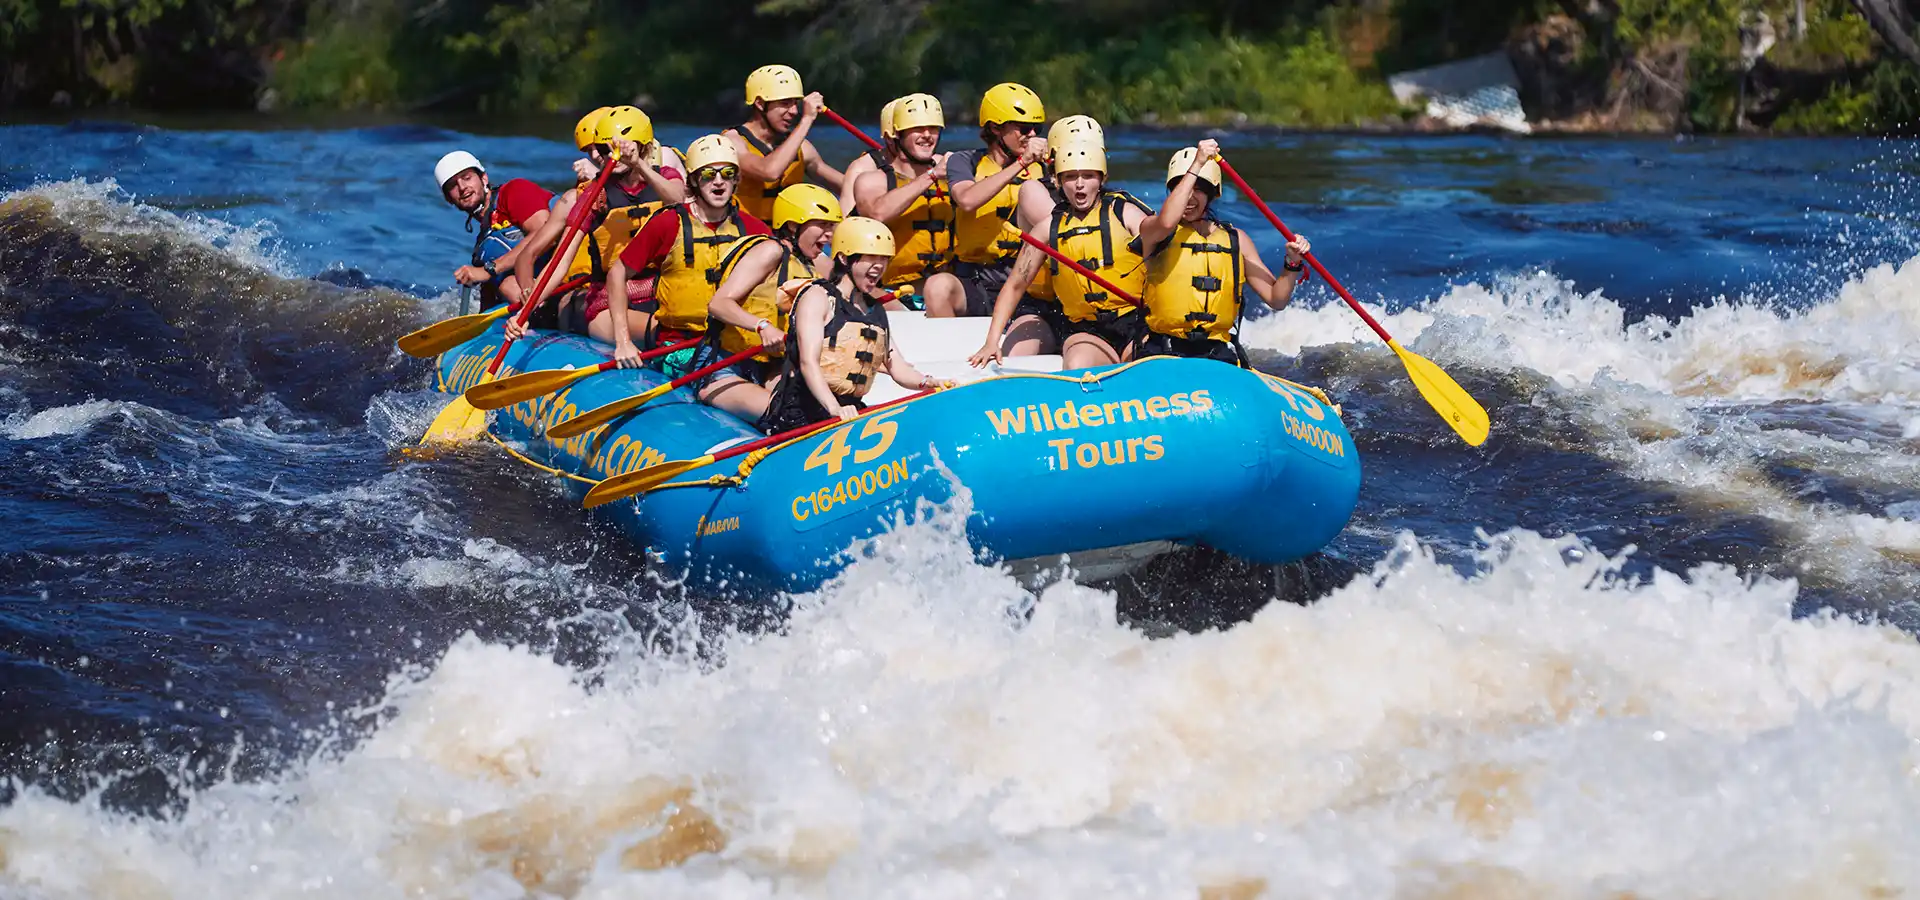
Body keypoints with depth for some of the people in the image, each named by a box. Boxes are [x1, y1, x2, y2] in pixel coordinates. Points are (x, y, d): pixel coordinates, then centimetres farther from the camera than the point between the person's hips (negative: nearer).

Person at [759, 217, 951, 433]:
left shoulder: (876, 311, 21)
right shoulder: (818, 297, -3)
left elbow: (897, 368, 16)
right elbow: (808, 362, -16)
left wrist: (928, 383, -8)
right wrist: (835, 409, -33)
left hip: (851, 410, 8)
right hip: (802, 413, -8)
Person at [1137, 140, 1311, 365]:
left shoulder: (1235, 241, 15)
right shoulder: (1151, 230, 5)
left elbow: (1276, 300, 12)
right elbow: (1166, 223, -23)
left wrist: (1293, 265, -6)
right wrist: (1196, 166, -20)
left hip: (1218, 354, 3)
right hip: (1161, 354, -3)